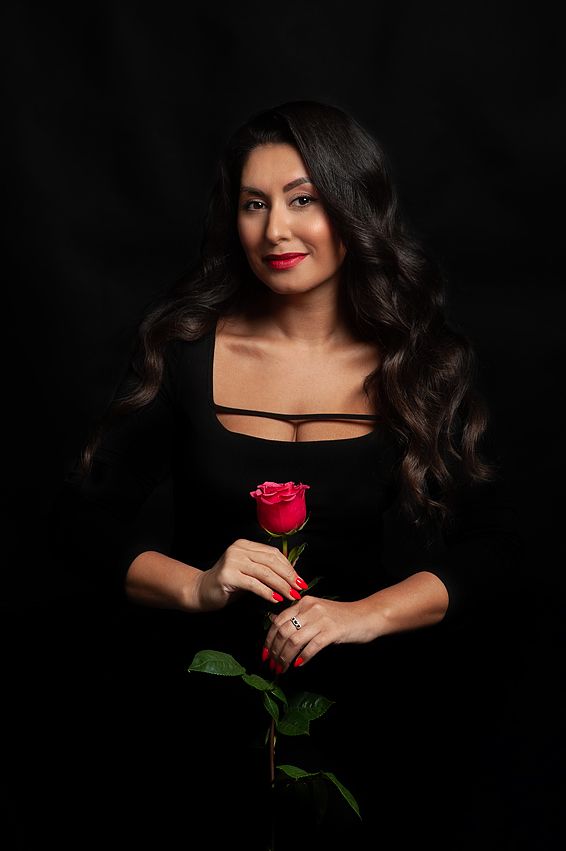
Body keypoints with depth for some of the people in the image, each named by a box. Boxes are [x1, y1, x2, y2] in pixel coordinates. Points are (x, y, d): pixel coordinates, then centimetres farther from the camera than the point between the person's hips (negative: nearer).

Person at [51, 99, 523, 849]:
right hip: (203, 671, 1)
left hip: (370, 685, 0)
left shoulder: (423, 360, 1)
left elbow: (494, 546, -2)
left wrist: (366, 613, -18)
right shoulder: (186, 348, 1)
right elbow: (85, 517, 1)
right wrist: (195, 586, -16)